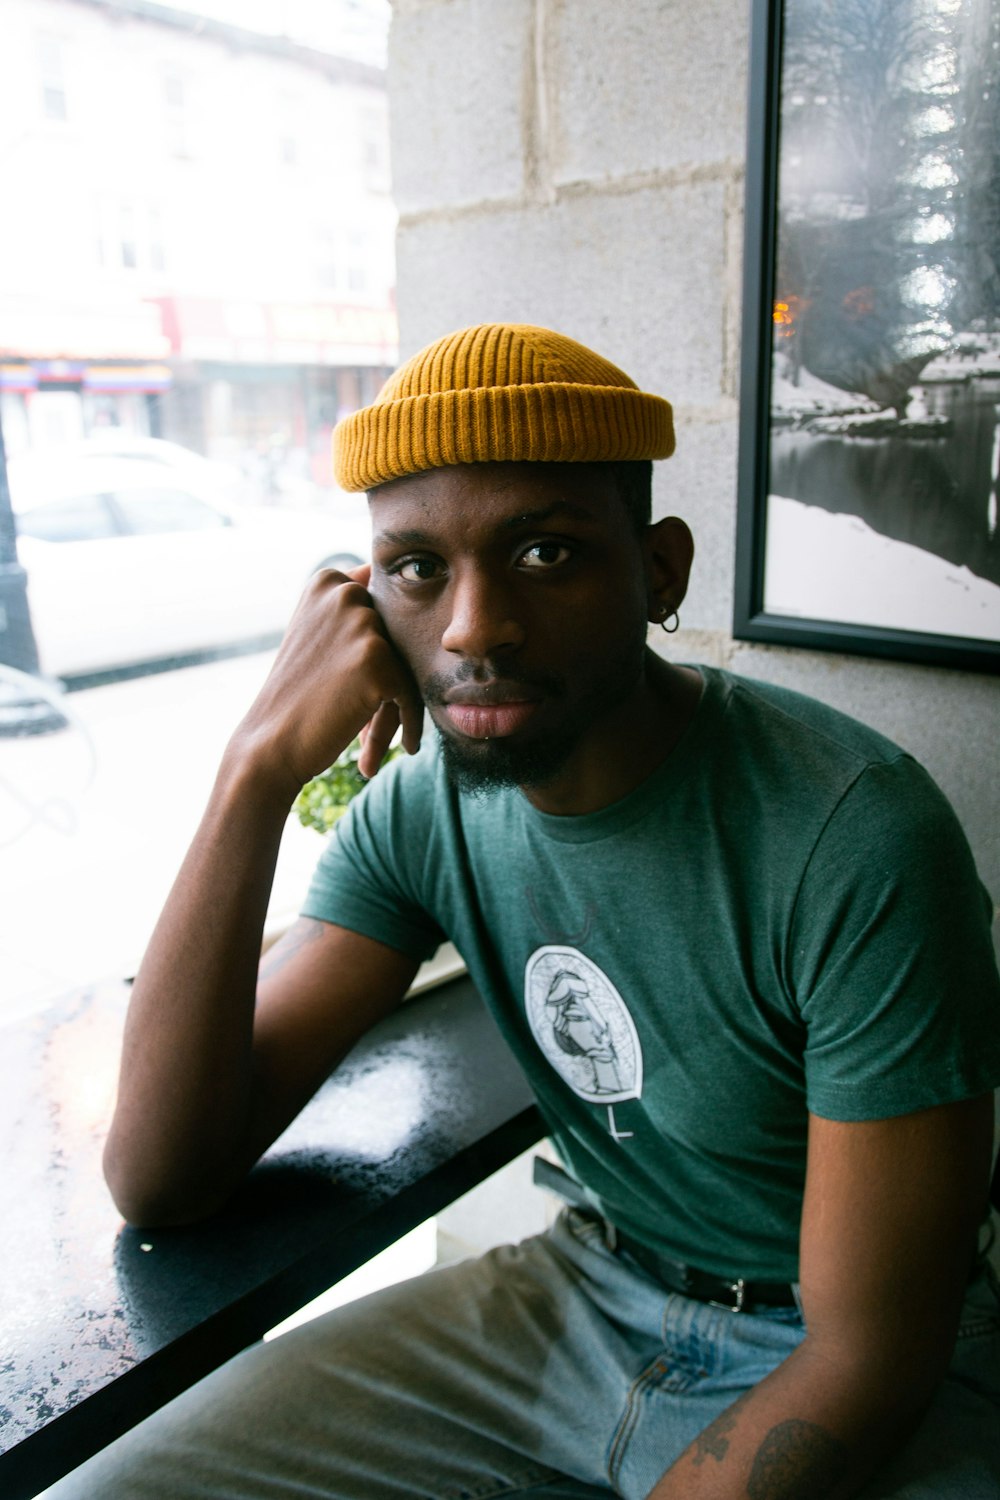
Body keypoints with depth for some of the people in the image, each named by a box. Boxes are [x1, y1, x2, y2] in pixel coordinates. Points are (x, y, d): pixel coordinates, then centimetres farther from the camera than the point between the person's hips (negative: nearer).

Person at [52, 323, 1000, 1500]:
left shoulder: (851, 838, -27)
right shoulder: (422, 808, -11)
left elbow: (870, 1356, -20)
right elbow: (158, 1182, -15)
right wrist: (261, 766, -25)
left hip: (819, 1366, -2)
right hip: (585, 1286, 3)